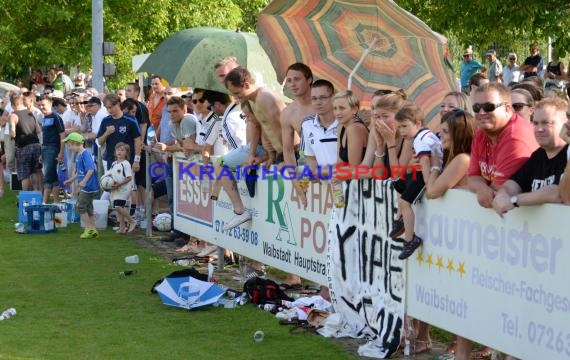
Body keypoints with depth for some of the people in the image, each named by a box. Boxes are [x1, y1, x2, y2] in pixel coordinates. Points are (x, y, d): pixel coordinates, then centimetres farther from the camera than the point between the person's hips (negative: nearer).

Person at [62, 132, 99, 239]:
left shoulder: (85, 154, -17)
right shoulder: (78, 155, 12)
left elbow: (91, 169, -27)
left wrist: (84, 181, -32)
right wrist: (71, 180, 31)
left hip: (89, 186, -10)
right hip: (85, 187, 10)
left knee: (80, 206, -5)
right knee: (88, 208, 13)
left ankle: (89, 228, 1)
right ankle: (92, 230, 19)